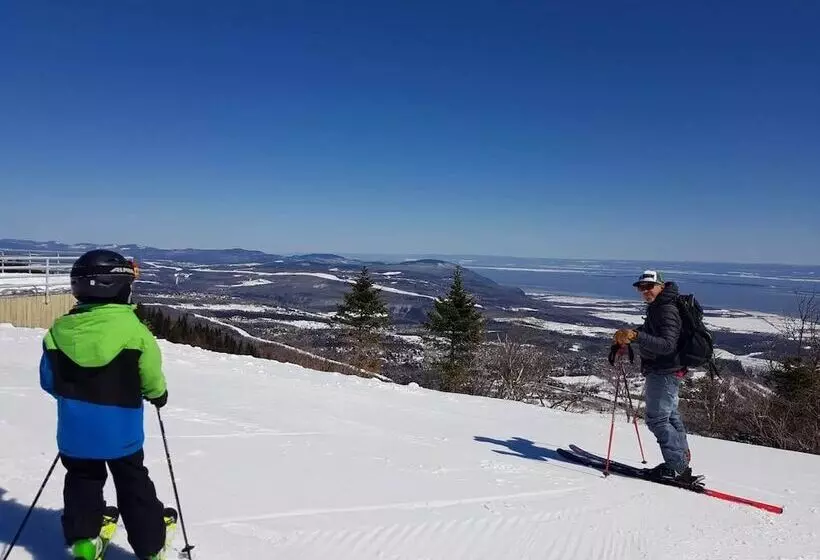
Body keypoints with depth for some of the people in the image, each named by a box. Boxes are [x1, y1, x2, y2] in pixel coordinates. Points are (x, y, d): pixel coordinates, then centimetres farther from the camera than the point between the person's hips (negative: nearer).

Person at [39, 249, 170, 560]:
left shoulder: (60, 329, -7)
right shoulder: (133, 329, -19)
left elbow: (48, 380, 4)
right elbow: (152, 380, -10)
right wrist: (159, 395, 12)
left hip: (75, 432, 3)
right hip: (120, 432, -2)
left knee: (82, 482, 25)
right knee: (134, 486, 15)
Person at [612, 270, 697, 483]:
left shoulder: (667, 310, -21)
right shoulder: (656, 307, 10)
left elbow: (667, 345, -32)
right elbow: (651, 331, 26)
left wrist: (636, 336, -39)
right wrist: (629, 336, 11)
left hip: (664, 372, -11)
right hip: (666, 370, 11)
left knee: (656, 419, -5)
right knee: (670, 415, 19)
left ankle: (678, 467, 2)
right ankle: (682, 460, 31)